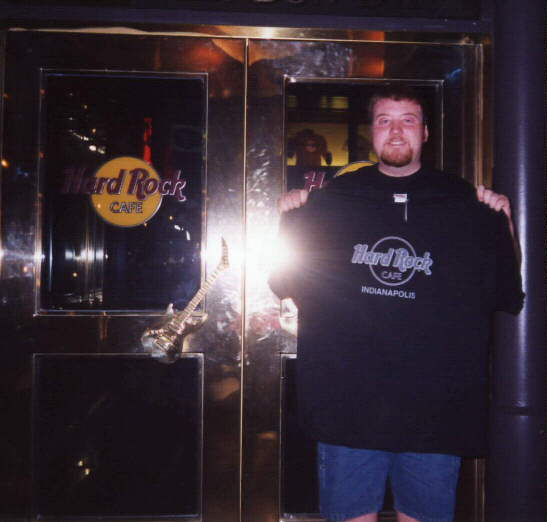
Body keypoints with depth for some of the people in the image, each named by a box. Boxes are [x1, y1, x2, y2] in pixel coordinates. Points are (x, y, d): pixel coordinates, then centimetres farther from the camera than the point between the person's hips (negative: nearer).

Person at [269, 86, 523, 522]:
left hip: (435, 409, 0)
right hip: (347, 403, 0)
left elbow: (509, 299, 8)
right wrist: (290, 221, -2)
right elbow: (283, 284, 12)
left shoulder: (465, 205, 5)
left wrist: (504, 228, -4)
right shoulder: (332, 201, 7)